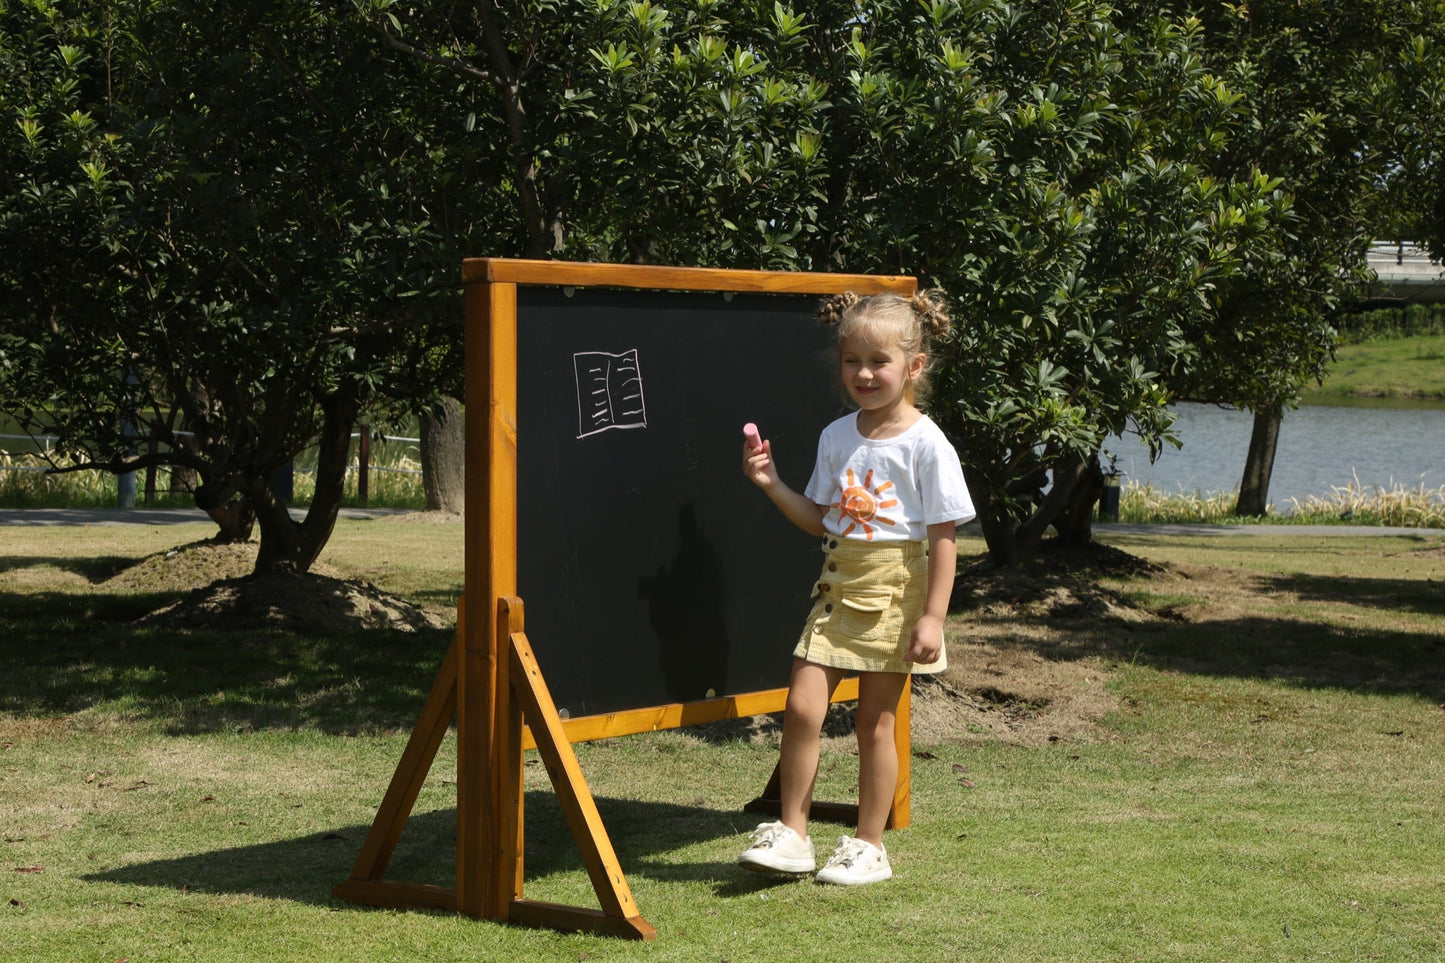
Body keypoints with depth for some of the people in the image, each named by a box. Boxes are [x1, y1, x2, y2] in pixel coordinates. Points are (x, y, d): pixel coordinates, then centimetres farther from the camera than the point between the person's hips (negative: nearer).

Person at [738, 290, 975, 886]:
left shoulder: (925, 445, -10)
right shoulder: (837, 437, 7)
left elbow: (942, 538, -10)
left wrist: (933, 615, -14)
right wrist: (772, 486, 1)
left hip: (894, 593, -5)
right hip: (838, 586, 5)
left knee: (875, 721, 3)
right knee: (802, 706, -5)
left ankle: (869, 847, 15)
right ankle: (791, 835, 6)